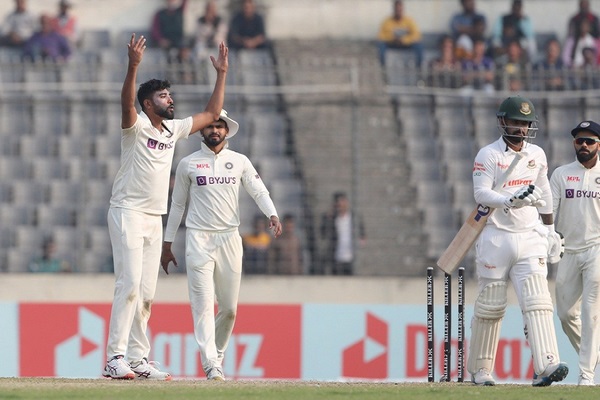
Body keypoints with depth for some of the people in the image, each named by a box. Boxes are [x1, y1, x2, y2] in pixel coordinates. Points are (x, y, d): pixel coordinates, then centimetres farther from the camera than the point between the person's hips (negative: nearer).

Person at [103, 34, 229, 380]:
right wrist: (133, 66, -44)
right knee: (129, 284, -17)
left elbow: (212, 114, 22)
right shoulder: (136, 125, -7)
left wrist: (221, 74, 16)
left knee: (147, 292, 6)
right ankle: (116, 358, -20)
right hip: (128, 212, -8)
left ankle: (138, 358, 7)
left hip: (155, 219, 8)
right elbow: (127, 103, -29)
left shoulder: (174, 129, 14)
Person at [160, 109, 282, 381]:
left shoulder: (239, 162, 9)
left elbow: (259, 191, 2)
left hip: (230, 238, 2)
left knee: (230, 307, 3)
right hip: (199, 238, -2)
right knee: (203, 303, -11)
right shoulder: (188, 164, 6)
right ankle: (212, 366, -16)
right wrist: (167, 244, 11)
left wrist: (272, 215, -19)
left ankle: (216, 354, 26)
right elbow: (177, 205, 12)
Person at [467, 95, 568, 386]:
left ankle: (545, 366, -25)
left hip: (530, 237, 3)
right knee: (490, 306, 4)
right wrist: (511, 200, -30)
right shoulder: (489, 155, -4)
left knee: (537, 301, -13)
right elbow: (481, 193, -15)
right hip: (496, 238, -3)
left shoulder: (537, 155, 12)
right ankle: (479, 369, 17)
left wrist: (550, 230, 20)